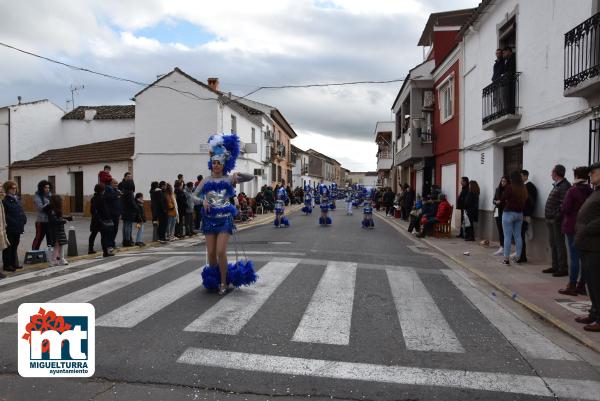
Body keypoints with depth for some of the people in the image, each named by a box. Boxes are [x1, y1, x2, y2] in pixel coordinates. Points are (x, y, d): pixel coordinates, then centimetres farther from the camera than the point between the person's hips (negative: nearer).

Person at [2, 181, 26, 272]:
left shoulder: (17, 199, 13)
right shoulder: (5, 200, -10)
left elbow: (21, 211, 15)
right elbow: (5, 215, -16)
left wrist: (24, 219, 1)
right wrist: (13, 222, -19)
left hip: (18, 227, 7)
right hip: (10, 228, -7)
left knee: (15, 245, 15)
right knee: (8, 246, 1)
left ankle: (14, 263, 25)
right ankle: (7, 265, 10)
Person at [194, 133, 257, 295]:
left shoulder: (229, 179, 1)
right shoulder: (206, 180, 6)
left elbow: (251, 177, -2)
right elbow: (194, 195, 5)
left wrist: (237, 174, -18)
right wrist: (203, 201, -14)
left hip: (225, 218, -2)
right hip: (209, 218, 2)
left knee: (221, 251, -11)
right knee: (211, 253, 4)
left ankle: (223, 282, 6)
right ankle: (212, 280, 27)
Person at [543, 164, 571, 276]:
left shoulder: (564, 186, -15)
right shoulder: (556, 185, 16)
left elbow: (564, 204, -22)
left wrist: (557, 216, -20)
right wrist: (548, 217, 14)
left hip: (557, 221, -10)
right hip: (551, 220, 10)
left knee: (559, 244, -4)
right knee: (553, 243, 15)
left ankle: (563, 268, 4)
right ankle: (555, 266, 25)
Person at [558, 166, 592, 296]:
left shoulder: (572, 191, -12)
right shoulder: (591, 192, 3)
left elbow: (565, 209, -14)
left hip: (573, 227, -5)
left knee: (574, 257, -2)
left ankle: (572, 286, 3)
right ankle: (581, 286, 17)